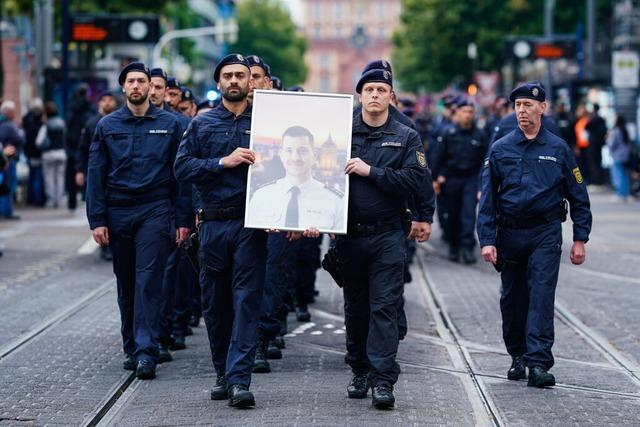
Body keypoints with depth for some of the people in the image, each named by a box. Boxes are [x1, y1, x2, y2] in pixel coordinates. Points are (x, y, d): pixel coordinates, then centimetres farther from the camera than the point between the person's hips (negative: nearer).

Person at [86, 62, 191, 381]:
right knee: (125, 284, 9)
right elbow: (96, 175, 6)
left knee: (148, 282, -12)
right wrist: (97, 220, -2)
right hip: (118, 213, 2)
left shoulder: (169, 124, 5)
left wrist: (183, 219, -1)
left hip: (155, 211, -2)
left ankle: (146, 351, -17)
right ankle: (131, 348, 19)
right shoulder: (107, 126, 7)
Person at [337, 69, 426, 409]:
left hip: (387, 236, -2)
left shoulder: (406, 138, 3)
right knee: (355, 307, 12)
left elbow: (414, 180, -9)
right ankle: (360, 372, 24)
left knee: (384, 307, -8)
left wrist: (370, 171, -15)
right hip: (349, 235, 2)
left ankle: (383, 381, -11)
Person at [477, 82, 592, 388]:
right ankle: (518, 356, 26)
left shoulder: (558, 149, 3)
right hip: (509, 233, 2)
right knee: (512, 298, 9)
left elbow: (578, 195, 7)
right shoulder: (500, 149, 3)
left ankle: (539, 363, -16)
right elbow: (487, 198, 2)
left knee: (541, 296, -11)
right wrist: (487, 240, -7)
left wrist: (580, 239, 2)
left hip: (545, 234, -2)